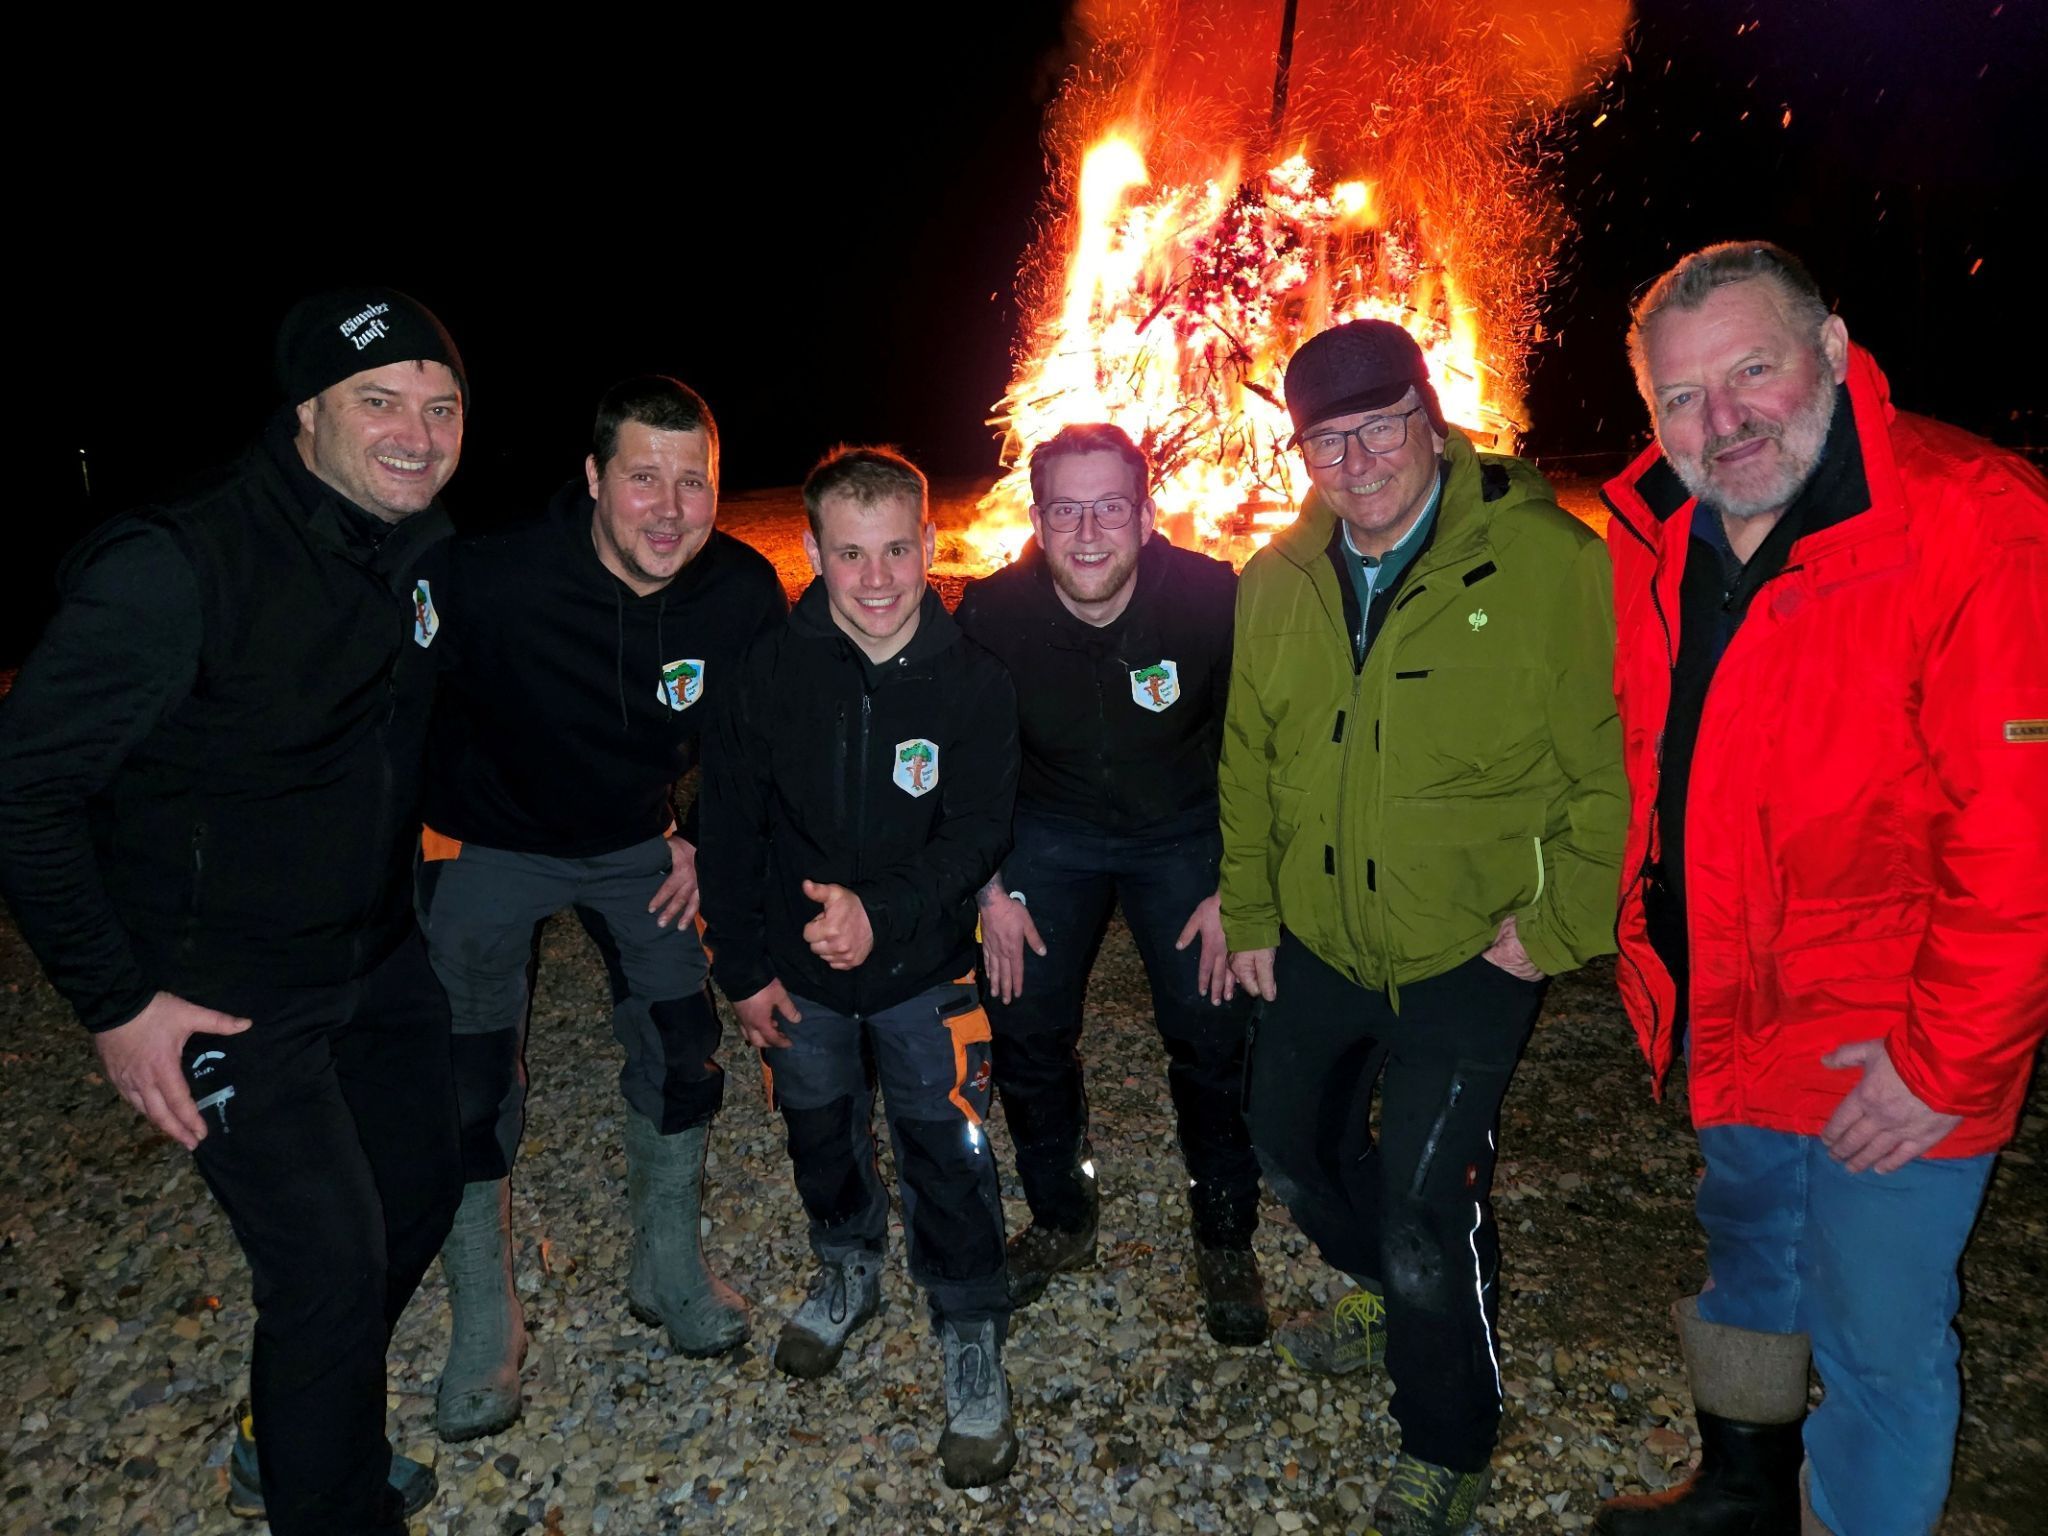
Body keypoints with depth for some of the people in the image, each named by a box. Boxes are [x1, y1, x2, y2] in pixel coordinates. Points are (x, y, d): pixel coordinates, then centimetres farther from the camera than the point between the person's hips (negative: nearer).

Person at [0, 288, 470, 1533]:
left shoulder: (425, 546, -2)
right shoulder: (182, 566, -25)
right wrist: (116, 1003, -18)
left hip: (380, 955, 8)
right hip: (228, 995, -7)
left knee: (421, 1192, 18)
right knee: (331, 1262, -6)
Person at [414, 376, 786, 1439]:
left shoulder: (743, 594, -19)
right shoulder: (490, 579, -31)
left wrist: (713, 837, -2)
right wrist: (433, 820, -12)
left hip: (637, 848, 3)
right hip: (488, 844, -3)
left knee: (684, 1058, 5)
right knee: (472, 1084, -1)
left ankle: (670, 1272, 29)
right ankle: (483, 1329, 21)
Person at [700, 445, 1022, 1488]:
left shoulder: (972, 680, -16)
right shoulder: (772, 669, -13)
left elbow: (976, 834, -16)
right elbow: (729, 825, -5)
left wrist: (884, 911, -33)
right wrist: (743, 970, -4)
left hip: (924, 968, -2)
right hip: (796, 969, 2)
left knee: (947, 1152, 1)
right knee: (819, 1130, 21)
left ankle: (972, 1342, 25)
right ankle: (847, 1268, 50)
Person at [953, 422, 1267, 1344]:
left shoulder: (1213, 598, -24)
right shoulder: (992, 614, -20)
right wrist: (994, 887, -4)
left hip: (1188, 834, -1)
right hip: (1050, 832, 2)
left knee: (1211, 1036, -3)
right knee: (1026, 1033, 3)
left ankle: (1225, 1245, 22)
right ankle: (1060, 1224, 29)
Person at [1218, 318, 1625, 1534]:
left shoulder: (1548, 562, -18)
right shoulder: (1279, 577, -2)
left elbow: (1615, 762, -13)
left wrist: (1560, 925, -14)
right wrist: (1250, 911, 9)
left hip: (1471, 957, -6)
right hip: (1315, 943, 6)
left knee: (1426, 1206, -3)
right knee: (1295, 1143, 22)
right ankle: (1390, 1297, 54)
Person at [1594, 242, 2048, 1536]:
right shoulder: (1654, 537, -2)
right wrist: (1652, 935, 6)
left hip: (1891, 1054, -7)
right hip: (1726, 1013, 7)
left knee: (1878, 1343, 7)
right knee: (1745, 1257, 26)